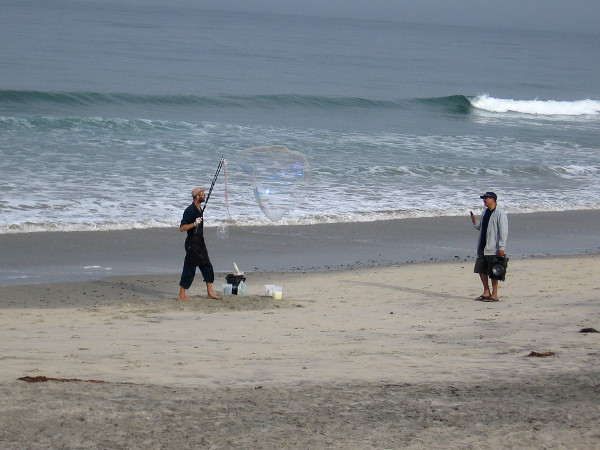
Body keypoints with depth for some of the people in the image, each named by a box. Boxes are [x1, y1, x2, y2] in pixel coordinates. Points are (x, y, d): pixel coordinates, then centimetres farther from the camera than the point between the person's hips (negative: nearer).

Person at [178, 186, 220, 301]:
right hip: (192, 243, -9)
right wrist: (194, 224, -33)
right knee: (189, 269, -6)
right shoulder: (190, 210, -17)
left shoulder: (199, 209, 12)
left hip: (200, 242, 9)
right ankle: (182, 295, -2)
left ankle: (210, 292, 19)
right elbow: (182, 228, -22)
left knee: (207, 266, 11)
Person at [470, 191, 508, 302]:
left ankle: (494, 294, 4)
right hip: (483, 248, 8)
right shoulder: (485, 213, 16)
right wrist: (475, 222, 3)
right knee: (481, 270, 10)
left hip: (494, 249, -8)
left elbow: (503, 231, -13)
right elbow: (480, 227, 25)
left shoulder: (500, 213, -9)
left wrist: (501, 247, -18)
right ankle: (486, 292, 21)